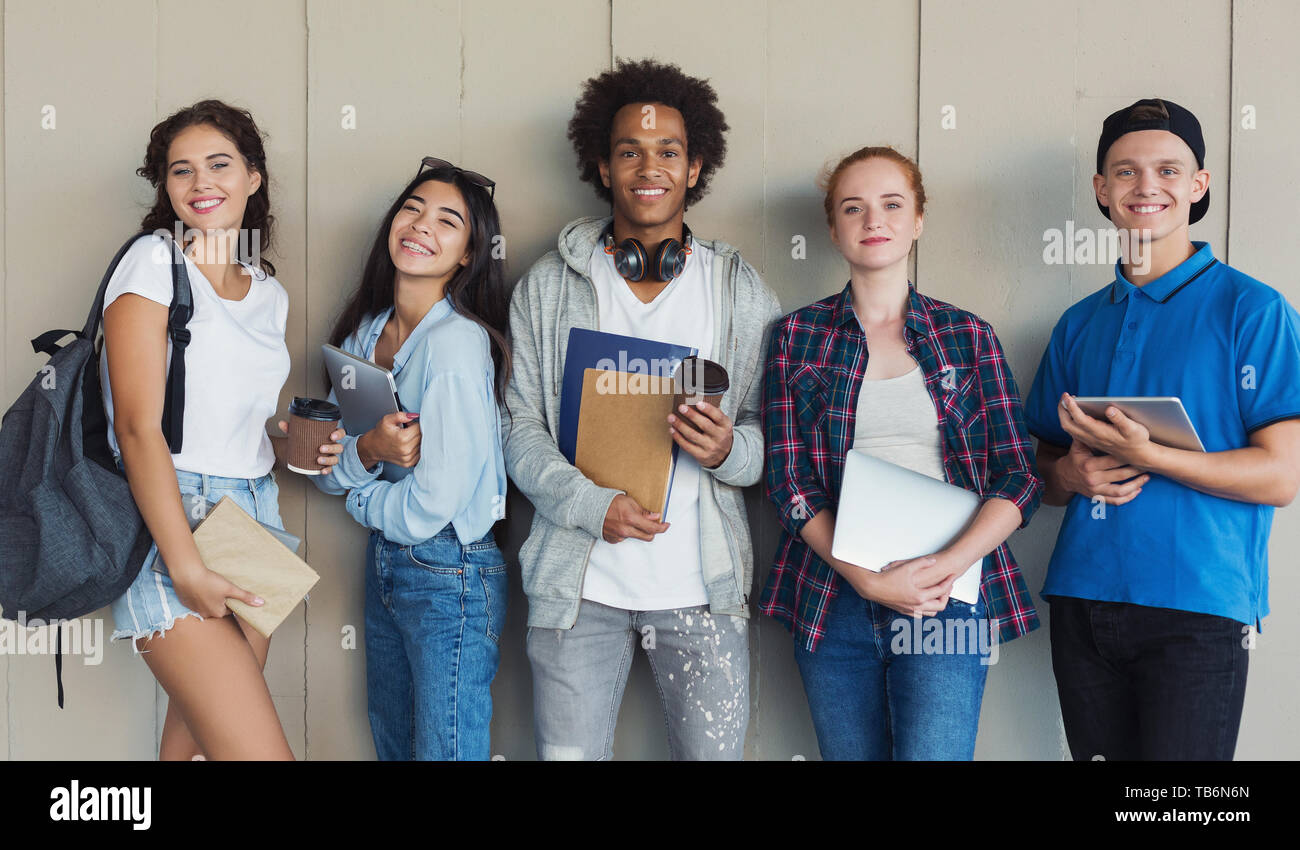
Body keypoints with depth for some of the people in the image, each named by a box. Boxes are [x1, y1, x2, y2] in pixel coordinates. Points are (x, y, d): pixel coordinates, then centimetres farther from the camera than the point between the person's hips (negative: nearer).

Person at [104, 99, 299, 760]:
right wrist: (186, 567, -20)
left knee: (202, 736, 8)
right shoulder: (153, 262, -5)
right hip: (172, 522, -7)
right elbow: (139, 426, -13)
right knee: (261, 753, -15)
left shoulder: (268, 293, 15)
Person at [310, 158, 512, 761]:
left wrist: (359, 495, -4)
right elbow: (325, 471, 3)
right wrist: (366, 451, -20)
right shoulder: (364, 332, 2)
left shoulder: (458, 343, -22)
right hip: (383, 564, 8)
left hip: (449, 579, -8)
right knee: (390, 744, 23)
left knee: (444, 751, 5)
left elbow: (433, 503, -24)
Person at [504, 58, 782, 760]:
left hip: (700, 586, 1)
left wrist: (729, 451, -16)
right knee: (566, 754, 4)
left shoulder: (741, 291, 7)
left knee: (715, 753, 5)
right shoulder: (548, 286, 5)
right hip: (579, 583, 0)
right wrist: (590, 504, -14)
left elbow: (775, 430, 7)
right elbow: (518, 425, 2)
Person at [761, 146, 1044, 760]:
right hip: (834, 598, 1)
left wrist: (949, 565, -14)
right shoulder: (797, 336, 8)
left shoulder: (969, 337, 9)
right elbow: (788, 482, 1)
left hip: (947, 598, -1)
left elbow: (1019, 479, 3)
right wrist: (869, 580, -12)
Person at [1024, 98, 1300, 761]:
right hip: (1082, 601, 4)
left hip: (1199, 611, -4)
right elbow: (1040, 462, 19)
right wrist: (1070, 474, -5)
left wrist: (1145, 457, -19)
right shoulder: (1080, 324, 14)